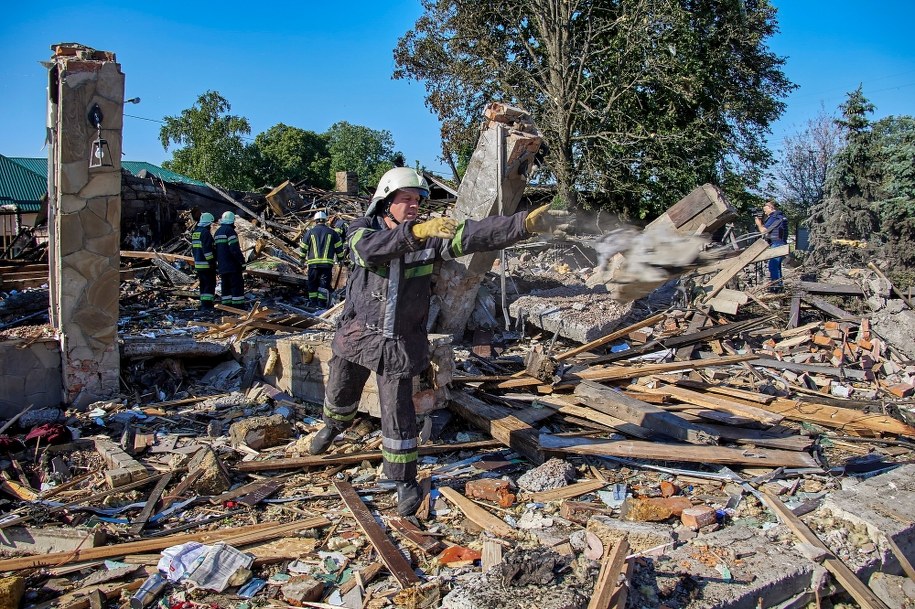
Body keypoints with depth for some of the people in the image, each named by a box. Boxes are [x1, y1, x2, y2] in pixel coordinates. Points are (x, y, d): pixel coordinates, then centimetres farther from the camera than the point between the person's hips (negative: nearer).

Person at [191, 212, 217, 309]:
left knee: (203, 284, 14)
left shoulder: (195, 233, 16)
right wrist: (212, 261, -18)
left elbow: (193, 249, 22)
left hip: (198, 264, 9)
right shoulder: (205, 233, -15)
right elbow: (207, 249, -21)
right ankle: (207, 304, -11)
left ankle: (204, 304, 16)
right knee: (210, 284, -7)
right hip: (206, 265, -9)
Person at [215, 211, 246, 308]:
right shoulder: (230, 231, -13)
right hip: (232, 264, -9)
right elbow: (235, 249, -20)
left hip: (222, 266, 9)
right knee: (237, 284, -7)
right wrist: (242, 262, -15)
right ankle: (238, 305, -10)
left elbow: (215, 248, 20)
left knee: (226, 285, 12)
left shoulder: (217, 232, 16)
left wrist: (218, 262, 24)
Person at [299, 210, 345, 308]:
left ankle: (313, 302, 13)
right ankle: (321, 303, -4)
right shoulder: (332, 232, 6)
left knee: (312, 284, 12)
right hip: (327, 263, 0)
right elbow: (339, 247, 8)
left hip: (313, 263, 1)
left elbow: (303, 248, 11)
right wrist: (340, 258, 20)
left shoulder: (310, 232, 6)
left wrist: (302, 258, 25)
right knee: (324, 284, 2)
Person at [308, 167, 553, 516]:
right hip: (357, 333, 2)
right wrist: (415, 232, -51)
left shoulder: (431, 235, -9)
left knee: (398, 411, -3)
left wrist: (524, 224, -38)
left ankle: (405, 480, 16)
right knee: (340, 394, 22)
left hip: (400, 343, -2)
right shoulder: (361, 231, -10)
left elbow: (473, 235, -24)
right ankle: (334, 426, 57)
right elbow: (372, 249, -34)